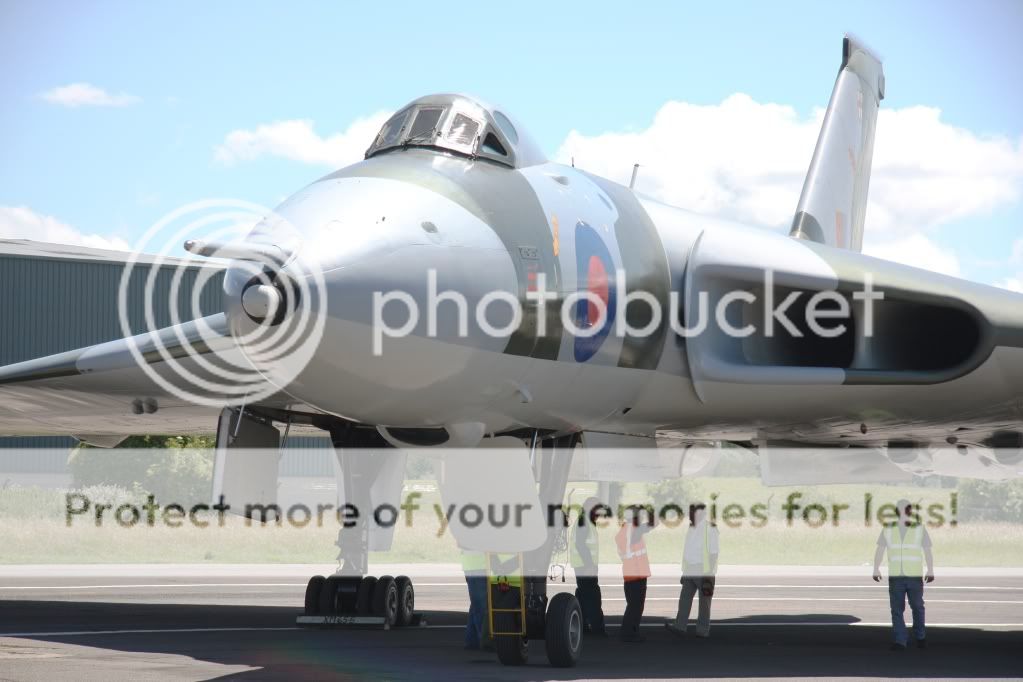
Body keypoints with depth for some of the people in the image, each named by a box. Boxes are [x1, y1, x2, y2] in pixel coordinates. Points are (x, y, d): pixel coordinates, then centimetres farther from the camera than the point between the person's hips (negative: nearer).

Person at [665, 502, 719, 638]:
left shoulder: (710, 529, -10)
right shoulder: (691, 529, 13)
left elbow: (714, 552, -13)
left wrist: (709, 572, -17)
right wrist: (685, 571, 17)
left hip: (704, 573, -7)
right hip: (690, 573, 7)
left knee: (704, 601, 0)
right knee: (684, 598, 0)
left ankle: (703, 629, 6)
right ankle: (680, 626, -2)